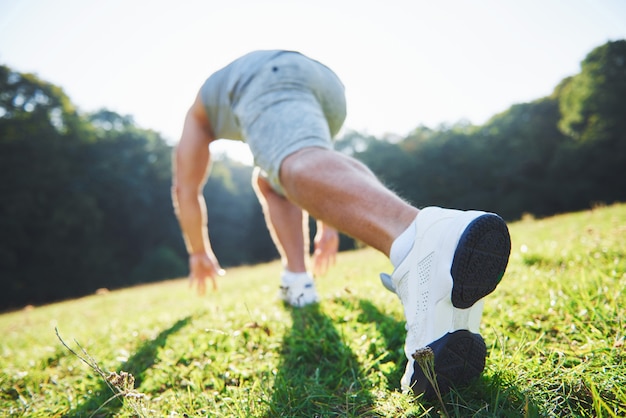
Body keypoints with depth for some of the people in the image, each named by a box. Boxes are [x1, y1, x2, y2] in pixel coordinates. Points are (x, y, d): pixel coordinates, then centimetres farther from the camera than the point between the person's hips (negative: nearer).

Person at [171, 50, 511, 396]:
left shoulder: (199, 112, 40)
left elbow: (185, 189, 35)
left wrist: (199, 253, 45)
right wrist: (328, 229, 57)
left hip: (267, 81, -5)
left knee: (299, 167, -34)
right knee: (269, 181, 28)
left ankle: (419, 242, -67)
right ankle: (297, 279, 5)